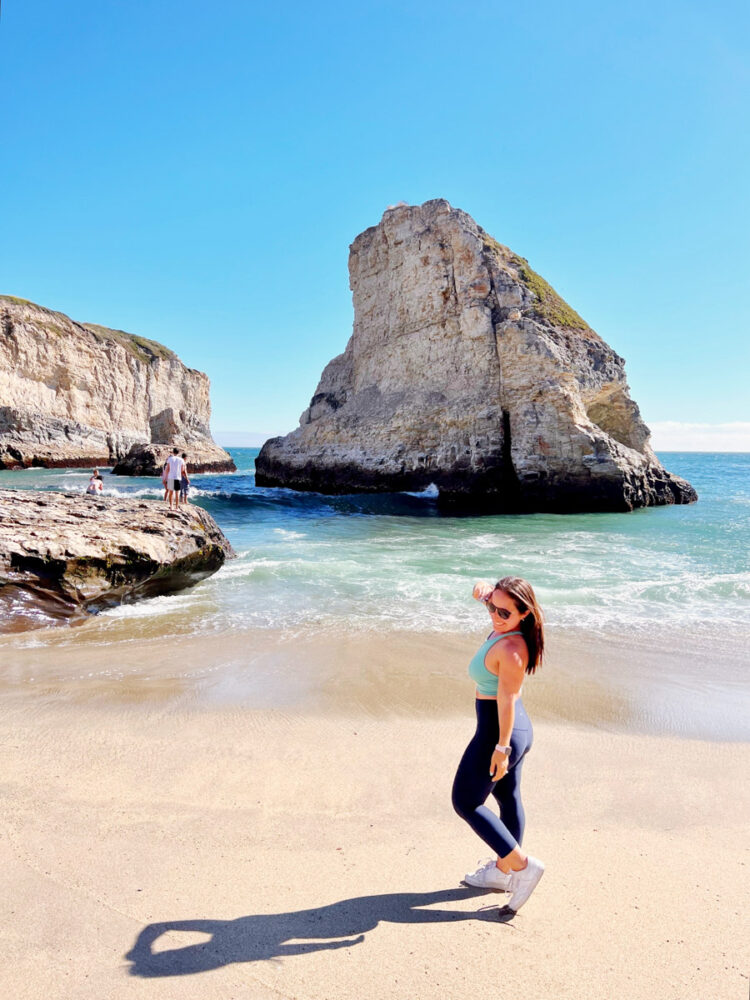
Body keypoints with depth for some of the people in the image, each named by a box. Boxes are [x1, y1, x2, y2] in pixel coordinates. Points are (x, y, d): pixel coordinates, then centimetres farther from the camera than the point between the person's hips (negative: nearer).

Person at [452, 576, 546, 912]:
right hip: (518, 729, 10)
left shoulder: (511, 649, -28)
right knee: (508, 798, 21)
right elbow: (486, 593, 11)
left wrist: (501, 748, -23)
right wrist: (486, 589, -11)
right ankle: (502, 871, 38)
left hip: (497, 731, -10)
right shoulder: (506, 629, -2)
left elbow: (507, 699, -27)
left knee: (466, 803, 5)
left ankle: (522, 865, 4)